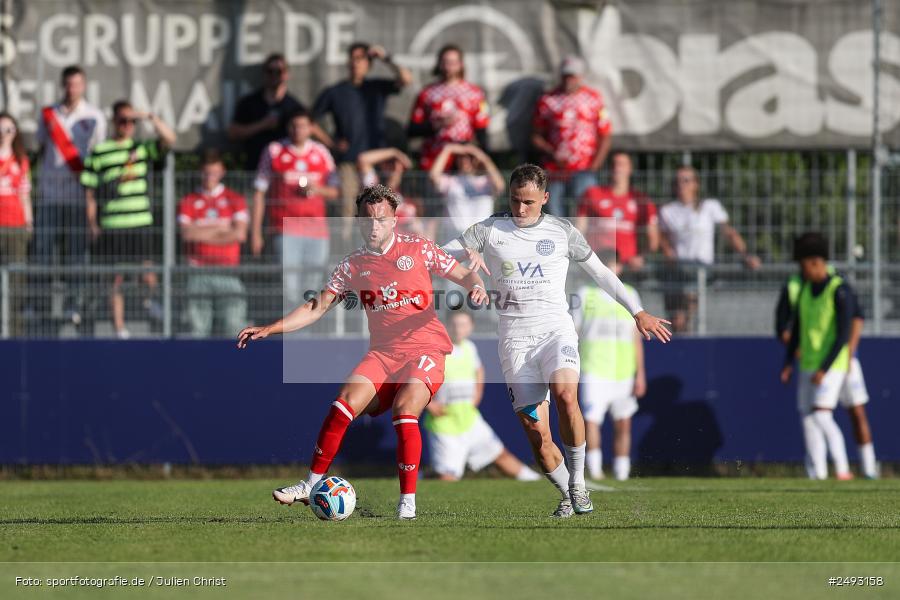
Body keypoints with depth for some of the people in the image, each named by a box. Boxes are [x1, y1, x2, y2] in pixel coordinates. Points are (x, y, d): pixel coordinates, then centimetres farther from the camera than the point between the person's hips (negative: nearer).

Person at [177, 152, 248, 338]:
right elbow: (187, 233, -4)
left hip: (228, 269, 0)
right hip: (199, 271, 0)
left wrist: (203, 234, -1)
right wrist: (221, 228, -1)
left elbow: (240, 234, -3)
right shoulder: (188, 202, 11)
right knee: (198, 325, -9)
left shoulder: (235, 200, 11)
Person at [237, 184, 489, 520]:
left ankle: (408, 501, -18)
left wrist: (476, 287, -14)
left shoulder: (418, 249, 4)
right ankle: (312, 485, -5)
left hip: (425, 349, -3)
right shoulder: (353, 265, 11)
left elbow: (465, 274, 10)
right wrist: (269, 330, 2)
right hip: (383, 351, 3)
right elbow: (317, 307, 10)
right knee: (344, 404, -17)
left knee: (404, 412, -26)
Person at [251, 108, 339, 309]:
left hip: (317, 230, 3)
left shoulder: (322, 154, 12)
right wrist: (255, 232, -1)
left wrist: (318, 190, -6)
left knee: (311, 290, 3)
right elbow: (259, 193, 5)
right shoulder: (274, 152, 4)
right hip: (286, 230, -3)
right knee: (290, 287, -15)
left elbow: (334, 192, 18)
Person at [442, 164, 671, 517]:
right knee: (536, 433, -7)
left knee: (565, 394, -31)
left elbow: (601, 273, 19)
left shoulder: (562, 232, 10)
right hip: (515, 334, 1)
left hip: (556, 326, -1)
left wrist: (638, 313, 19)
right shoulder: (491, 231, 8)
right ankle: (567, 496, 15)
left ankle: (578, 483, -15)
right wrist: (468, 254, -17)